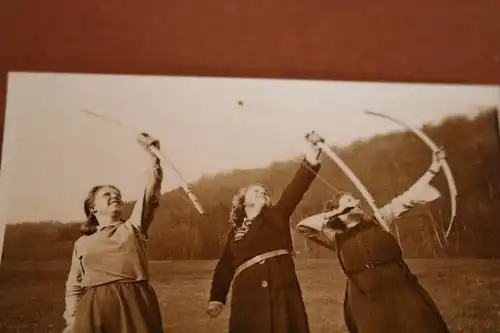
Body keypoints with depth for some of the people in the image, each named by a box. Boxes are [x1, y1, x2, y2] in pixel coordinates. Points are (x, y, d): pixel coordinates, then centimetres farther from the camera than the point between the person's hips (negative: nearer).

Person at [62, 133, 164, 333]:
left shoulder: (133, 227, 13)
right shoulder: (82, 243, 17)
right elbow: (74, 286, 17)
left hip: (135, 304, -1)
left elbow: (152, 191, 2)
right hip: (95, 309, 1)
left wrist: (153, 156, -7)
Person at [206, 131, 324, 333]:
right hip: (248, 299, 2)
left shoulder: (276, 216, 10)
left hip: (282, 292, -1)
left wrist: (311, 159, -19)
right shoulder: (235, 232, 18)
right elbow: (224, 267, 19)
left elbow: (295, 190, -5)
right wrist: (216, 298, 9)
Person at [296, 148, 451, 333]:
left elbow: (407, 198, 10)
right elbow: (302, 226, 2)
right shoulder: (336, 238, 10)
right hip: (367, 299, -1)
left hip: (400, 289, 1)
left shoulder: (378, 220, 14)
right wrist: (334, 213, 3)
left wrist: (433, 170, 6)